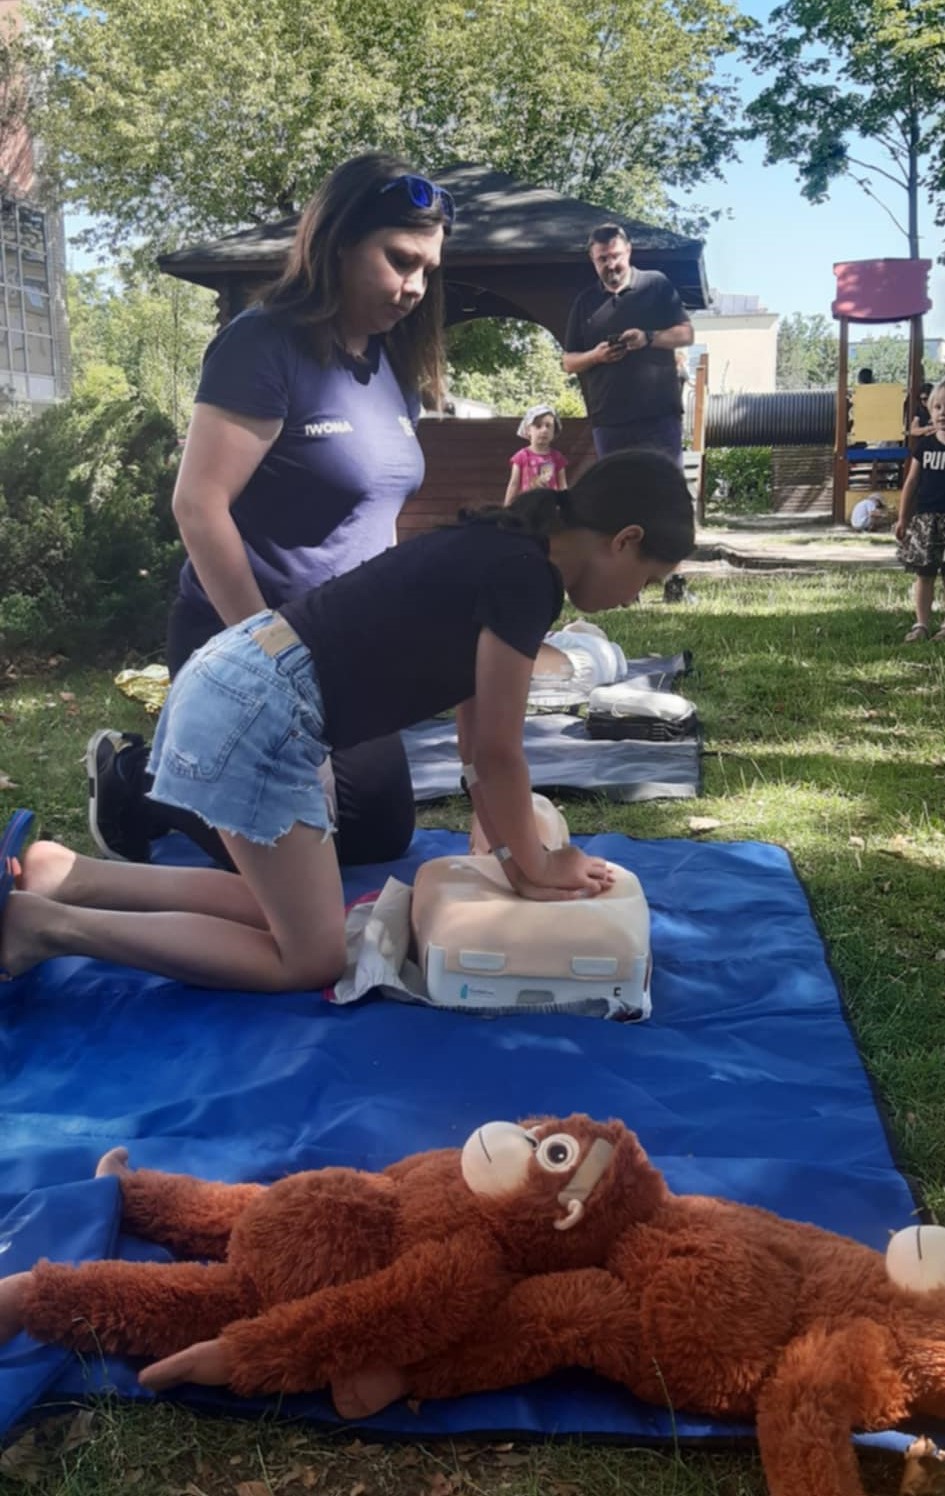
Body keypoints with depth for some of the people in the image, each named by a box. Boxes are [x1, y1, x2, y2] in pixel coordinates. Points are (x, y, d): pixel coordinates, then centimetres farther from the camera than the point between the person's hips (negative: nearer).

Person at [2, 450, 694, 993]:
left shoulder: (504, 554, 15)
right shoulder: (526, 576, -14)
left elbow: (475, 735, 19)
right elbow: (498, 751, -8)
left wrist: (509, 851, 19)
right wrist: (535, 865, 7)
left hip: (240, 684, 10)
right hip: (260, 707, -10)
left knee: (286, 906, 19)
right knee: (312, 959, 0)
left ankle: (68, 876, 16)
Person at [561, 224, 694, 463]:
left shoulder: (657, 285, 5)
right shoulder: (586, 302, 12)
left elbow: (686, 334, 3)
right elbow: (569, 362, 12)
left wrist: (648, 338, -15)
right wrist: (595, 356, -9)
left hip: (660, 416, -3)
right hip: (608, 422, 3)